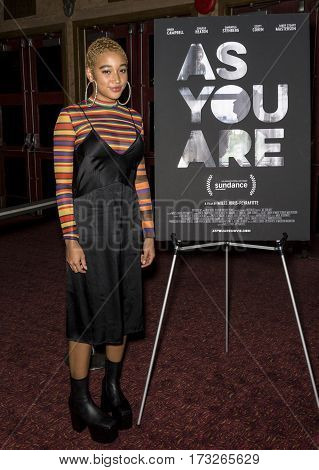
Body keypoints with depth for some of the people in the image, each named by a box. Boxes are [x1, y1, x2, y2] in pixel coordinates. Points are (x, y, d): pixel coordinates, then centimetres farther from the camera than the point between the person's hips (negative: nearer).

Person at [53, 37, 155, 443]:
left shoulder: (134, 119, 9)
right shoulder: (71, 117, -7)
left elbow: (140, 180, 10)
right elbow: (63, 184, -9)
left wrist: (148, 234, 8)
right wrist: (71, 239, -13)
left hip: (126, 226, 6)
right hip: (89, 226, -5)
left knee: (122, 308, 14)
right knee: (88, 313, 3)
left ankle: (112, 386, 34)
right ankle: (80, 399, 22)